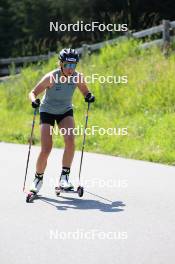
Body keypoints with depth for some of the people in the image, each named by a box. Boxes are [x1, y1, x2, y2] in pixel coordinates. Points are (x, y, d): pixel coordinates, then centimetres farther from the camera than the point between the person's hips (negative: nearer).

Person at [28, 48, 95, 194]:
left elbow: (85, 91, 2)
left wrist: (89, 96, -21)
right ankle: (38, 178, 14)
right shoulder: (51, 77, -26)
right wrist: (34, 101, -41)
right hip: (47, 112, -3)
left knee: (70, 140, -24)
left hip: (66, 112, 3)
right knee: (46, 149, -10)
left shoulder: (77, 77, -16)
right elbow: (33, 92, -19)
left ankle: (64, 177, -13)